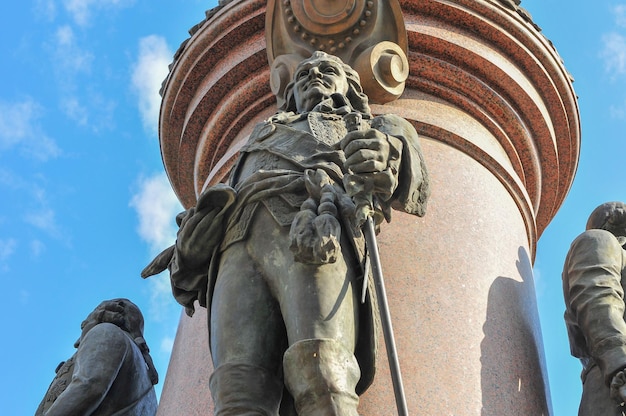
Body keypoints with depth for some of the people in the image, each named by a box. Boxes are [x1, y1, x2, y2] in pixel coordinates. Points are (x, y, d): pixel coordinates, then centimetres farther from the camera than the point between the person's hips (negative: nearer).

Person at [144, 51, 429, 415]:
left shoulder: (369, 126, 34)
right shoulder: (266, 132, 46)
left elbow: (414, 187, 13)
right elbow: (231, 192, 36)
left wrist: (386, 155, -12)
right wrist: (186, 250, 15)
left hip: (311, 232, -2)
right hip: (240, 240, 3)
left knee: (321, 375, -31)